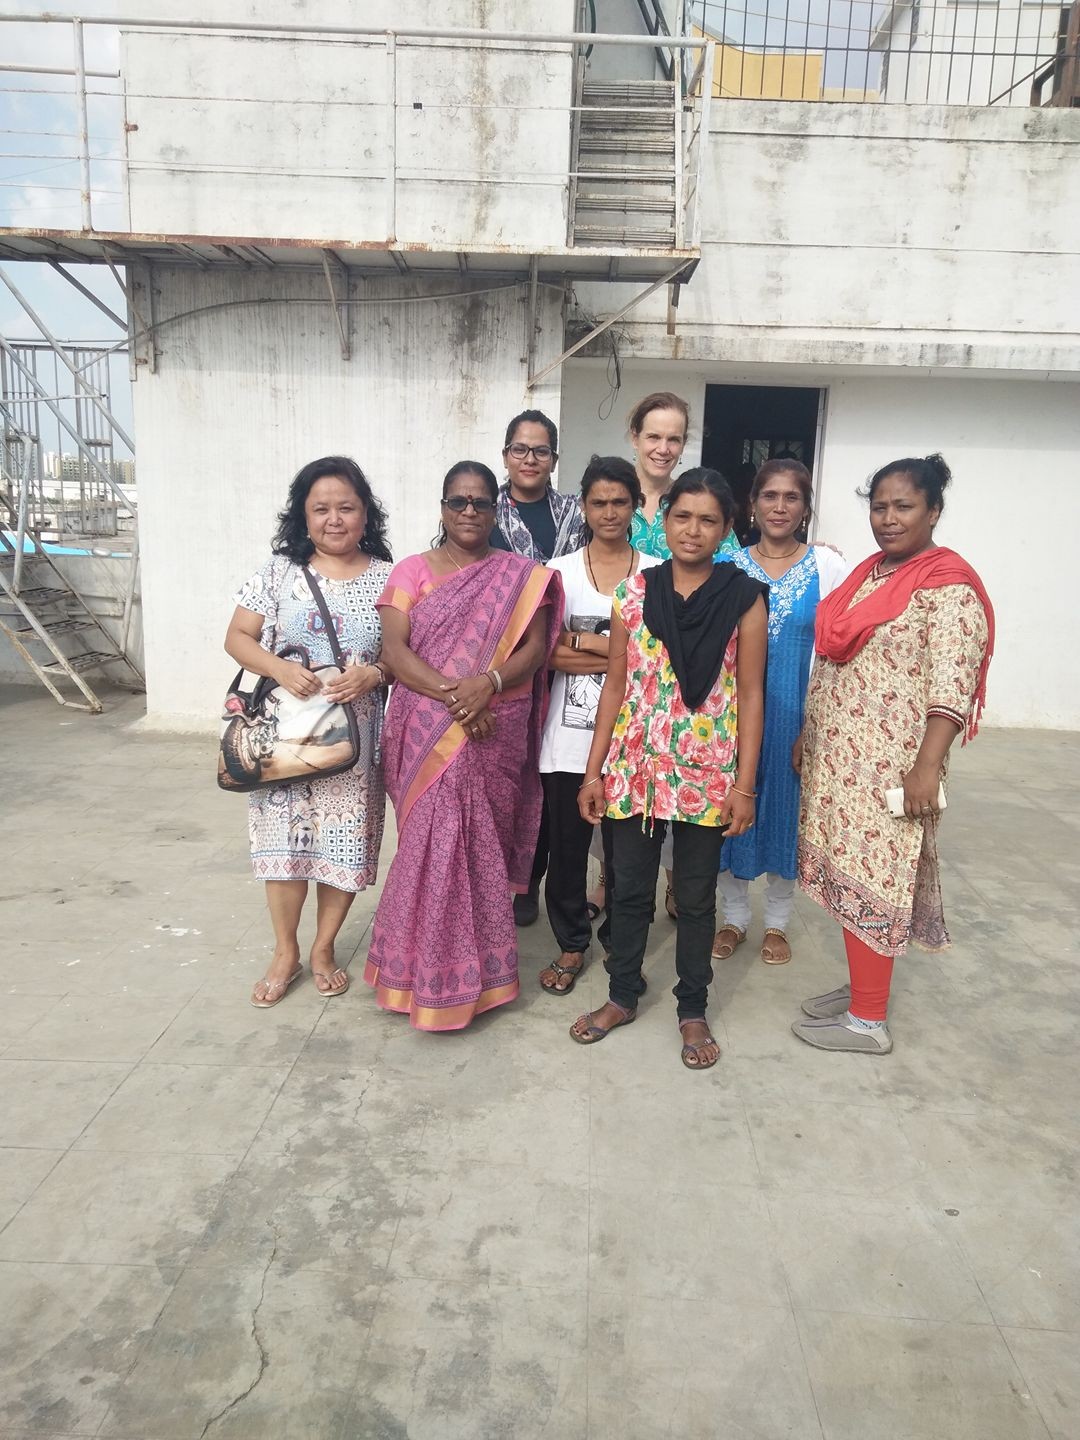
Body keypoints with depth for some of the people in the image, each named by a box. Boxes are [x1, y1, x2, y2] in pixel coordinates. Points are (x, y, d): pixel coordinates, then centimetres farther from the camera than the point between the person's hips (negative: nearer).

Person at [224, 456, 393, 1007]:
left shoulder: (387, 578, 1)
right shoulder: (280, 571, 1)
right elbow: (237, 637, 2)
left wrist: (373, 674, -18)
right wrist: (280, 668, -17)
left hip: (354, 737, 0)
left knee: (345, 843, 6)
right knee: (285, 839, 6)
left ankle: (323, 949, 28)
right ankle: (285, 953, 26)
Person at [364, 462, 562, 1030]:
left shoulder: (521, 575, 7)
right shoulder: (412, 571, 6)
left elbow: (535, 649, -1)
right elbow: (395, 652, -5)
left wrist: (488, 683, -20)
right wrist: (453, 695, -19)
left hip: (496, 736, 0)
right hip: (426, 735, 0)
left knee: (480, 845, 5)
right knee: (433, 844, 0)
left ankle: (473, 969, 22)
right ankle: (430, 973, 17)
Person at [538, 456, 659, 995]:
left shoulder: (655, 573, 4)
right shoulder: (560, 571, 4)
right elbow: (550, 654, -7)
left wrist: (583, 640, -11)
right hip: (570, 733, 0)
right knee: (567, 843, 7)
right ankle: (571, 944, 25)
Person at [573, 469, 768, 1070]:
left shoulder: (744, 597, -4)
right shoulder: (634, 591, 2)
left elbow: (750, 695, -4)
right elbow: (616, 685, 4)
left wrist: (745, 785, -8)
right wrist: (594, 771, 2)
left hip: (708, 772, -2)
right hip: (635, 767, 2)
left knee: (697, 897, 12)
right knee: (631, 889, 14)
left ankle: (694, 1010, 30)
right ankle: (623, 996, 33)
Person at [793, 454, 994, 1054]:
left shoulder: (949, 584, -12)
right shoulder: (869, 573, 13)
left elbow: (951, 683, -19)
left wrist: (927, 765, -24)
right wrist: (808, 734, 17)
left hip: (888, 763, -8)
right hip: (840, 755, 8)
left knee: (870, 878, -2)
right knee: (851, 874, 14)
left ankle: (869, 1020, 11)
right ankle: (863, 987, 28)